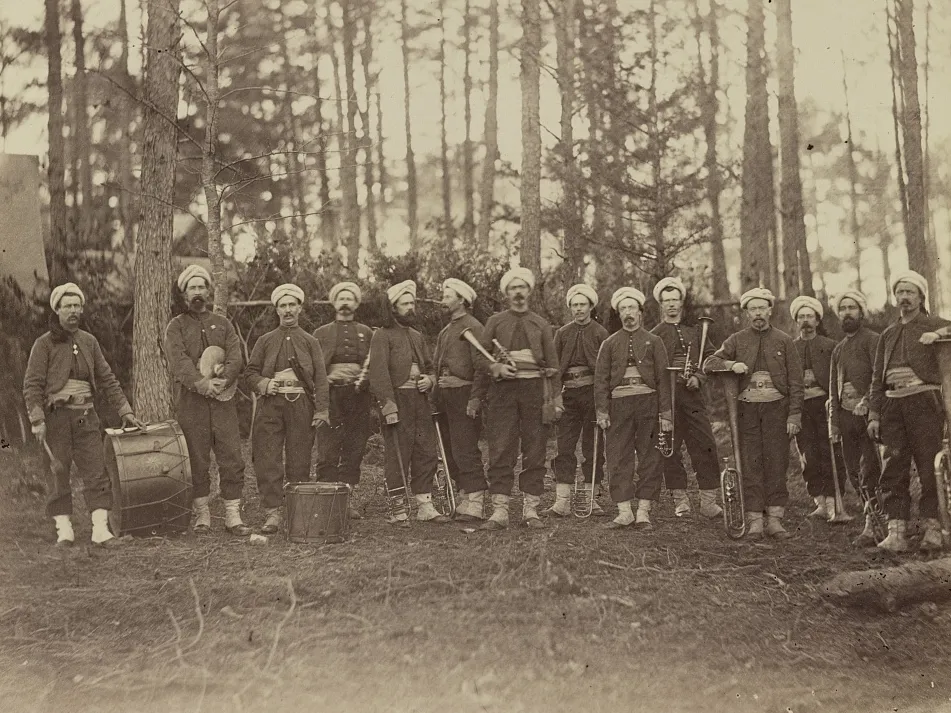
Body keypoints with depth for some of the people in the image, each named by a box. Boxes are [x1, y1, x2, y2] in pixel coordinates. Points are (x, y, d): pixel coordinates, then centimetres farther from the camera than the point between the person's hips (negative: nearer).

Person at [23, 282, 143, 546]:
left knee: (97, 472, -4)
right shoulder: (44, 344, -1)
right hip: (56, 417, -3)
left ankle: (100, 529, -5)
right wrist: (37, 420, -15)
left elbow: (107, 379, 15)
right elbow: (32, 385, -5)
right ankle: (64, 529, 6)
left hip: (86, 416, 3)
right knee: (58, 475, 0)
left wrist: (125, 411, 8)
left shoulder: (89, 342, 12)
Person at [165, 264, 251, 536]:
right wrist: (202, 383, -24)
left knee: (232, 458, -3)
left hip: (223, 399, 2)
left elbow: (236, 358, 3)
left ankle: (233, 516, 2)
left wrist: (223, 379, -17)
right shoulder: (176, 326, 8)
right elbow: (179, 361, -9)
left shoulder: (222, 323, 16)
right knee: (197, 460, 0)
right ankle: (201, 515, 10)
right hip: (190, 401, -2)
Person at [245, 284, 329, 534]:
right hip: (271, 405, 0)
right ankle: (272, 513, -7)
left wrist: (322, 410, -5)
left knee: (300, 461, 2)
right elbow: (250, 372, 13)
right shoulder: (265, 341, 14)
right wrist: (263, 383, -9)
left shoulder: (310, 342, 12)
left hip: (301, 405, 0)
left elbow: (320, 378, 6)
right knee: (268, 460, -8)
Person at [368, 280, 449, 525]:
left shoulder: (417, 336, 21)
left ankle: (425, 506, 13)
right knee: (397, 457, -5)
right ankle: (397, 510, 1)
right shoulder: (382, 335, -2)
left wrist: (429, 380, 4)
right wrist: (388, 404, -21)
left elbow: (429, 366, 28)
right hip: (398, 401, -7)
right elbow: (378, 372, -12)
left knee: (426, 454, 6)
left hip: (420, 401, 7)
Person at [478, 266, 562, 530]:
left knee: (535, 451, 0)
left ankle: (530, 510, 6)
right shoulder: (494, 322, 12)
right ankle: (499, 511, -4)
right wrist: (496, 367, -11)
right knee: (501, 451, -6)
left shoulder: (541, 325, 14)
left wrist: (556, 398, 3)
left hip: (534, 389, 1)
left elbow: (553, 364, 11)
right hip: (503, 389, -1)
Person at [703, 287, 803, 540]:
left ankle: (775, 519, 4)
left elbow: (795, 381, 4)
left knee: (777, 463, -1)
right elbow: (708, 363, 6)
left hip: (776, 407, 0)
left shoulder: (784, 341, 7)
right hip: (747, 408, 1)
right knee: (750, 464, -2)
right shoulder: (737, 340, 10)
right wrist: (732, 364, -13)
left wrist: (794, 415, -4)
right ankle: (754, 519, 2)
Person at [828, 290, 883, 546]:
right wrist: (833, 422, 16)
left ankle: (872, 527, -6)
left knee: (869, 472, -9)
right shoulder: (838, 349, 21)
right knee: (854, 471, 7)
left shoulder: (872, 340, -2)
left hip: (868, 413, -7)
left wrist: (866, 401, -24)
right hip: (846, 416, 7)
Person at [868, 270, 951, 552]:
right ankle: (896, 532, -2)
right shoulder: (888, 334, 20)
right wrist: (874, 414, 11)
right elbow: (877, 378, 18)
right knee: (893, 470, -1)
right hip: (893, 405, 4)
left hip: (924, 401, -4)